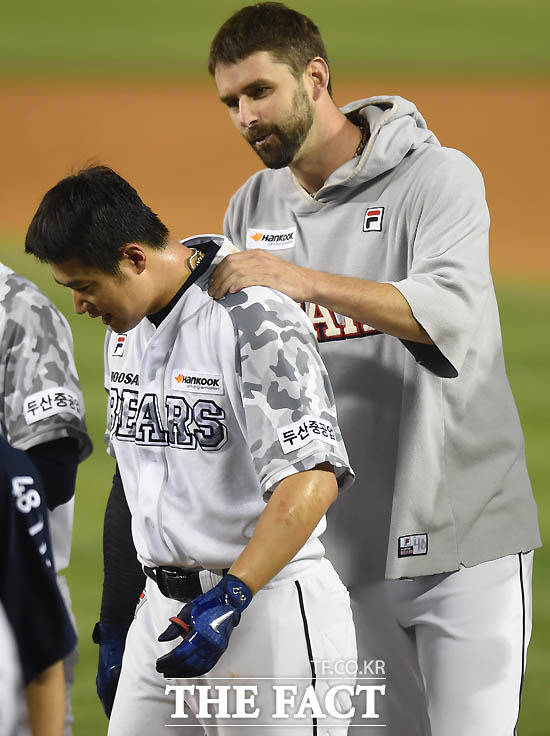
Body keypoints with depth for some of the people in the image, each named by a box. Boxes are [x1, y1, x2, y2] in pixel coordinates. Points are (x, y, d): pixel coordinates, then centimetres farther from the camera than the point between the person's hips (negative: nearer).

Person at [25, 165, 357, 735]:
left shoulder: (256, 320, -16)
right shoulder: (125, 327, 11)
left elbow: (312, 479, -24)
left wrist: (231, 598, -31)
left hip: (268, 605, -8)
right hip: (163, 611, 8)